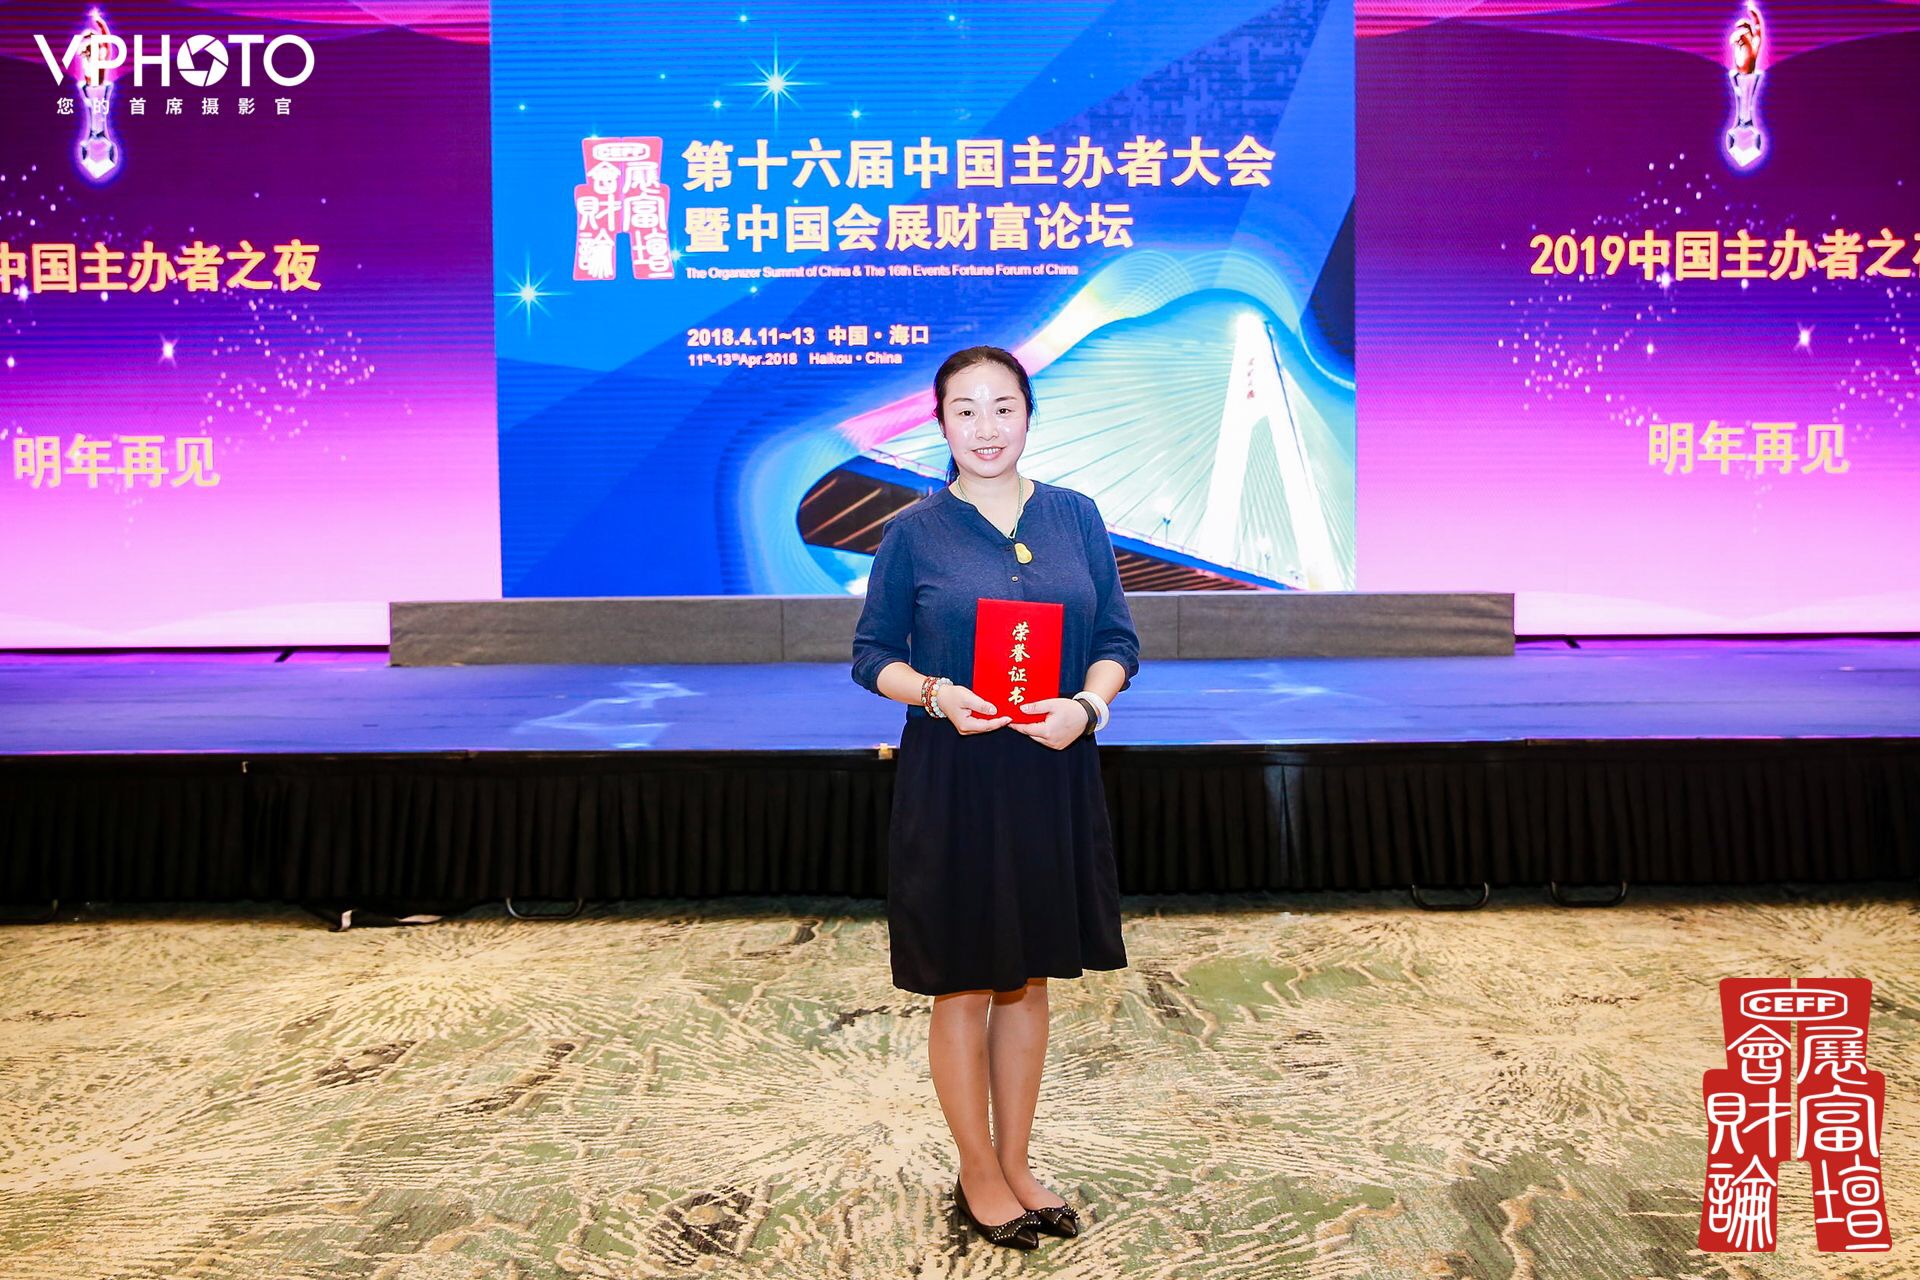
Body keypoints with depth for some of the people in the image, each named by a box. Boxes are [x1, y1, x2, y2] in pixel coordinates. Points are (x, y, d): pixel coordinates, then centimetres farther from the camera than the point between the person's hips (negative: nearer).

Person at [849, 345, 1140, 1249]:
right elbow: (873, 654, 1)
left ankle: (1016, 1164, 30)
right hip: (951, 780, -3)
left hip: (1053, 777, 3)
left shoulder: (1075, 518, 4)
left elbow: (1118, 639, 6)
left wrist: (1087, 705, -13)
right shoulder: (914, 532, -3)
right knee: (964, 987, 7)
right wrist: (938, 695, -18)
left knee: (1027, 980, 14)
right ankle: (977, 1174, 26)